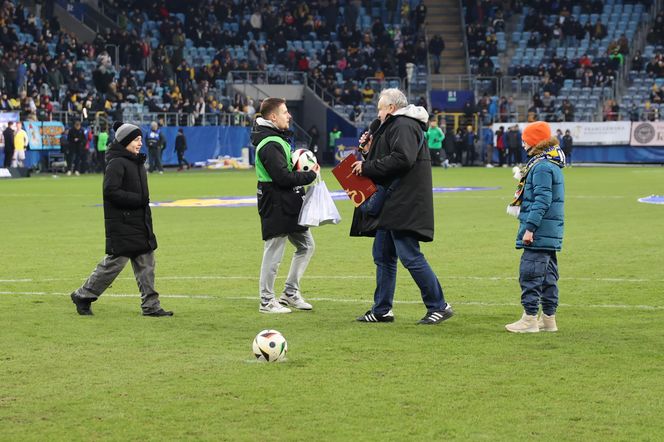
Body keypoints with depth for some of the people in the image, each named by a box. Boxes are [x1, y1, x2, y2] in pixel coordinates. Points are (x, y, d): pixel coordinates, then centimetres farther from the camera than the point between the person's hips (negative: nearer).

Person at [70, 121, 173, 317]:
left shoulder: (137, 162, 16)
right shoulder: (117, 163, -14)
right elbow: (110, 191, -21)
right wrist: (138, 200, -20)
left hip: (140, 223, 9)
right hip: (122, 225, -9)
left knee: (146, 263, 6)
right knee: (114, 262, -5)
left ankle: (151, 306, 9)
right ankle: (82, 296, 10)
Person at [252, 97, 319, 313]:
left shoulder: (279, 139, 16)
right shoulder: (270, 145, -19)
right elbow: (283, 177, -24)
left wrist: (300, 168, 2)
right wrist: (310, 175, -14)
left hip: (289, 206, 11)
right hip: (276, 207, -11)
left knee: (306, 245, 15)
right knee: (273, 253, -2)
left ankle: (290, 293, 22)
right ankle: (267, 301, 8)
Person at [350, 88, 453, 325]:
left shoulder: (404, 126, -11)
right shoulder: (394, 126, 22)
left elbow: (402, 159, -25)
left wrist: (367, 167, -18)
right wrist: (369, 152, 9)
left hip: (404, 205, -11)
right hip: (391, 206, 11)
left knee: (410, 257, -11)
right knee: (383, 256, 13)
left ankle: (439, 306, -6)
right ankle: (382, 310, 18)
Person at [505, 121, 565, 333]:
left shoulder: (542, 167, -16)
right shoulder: (552, 165, 16)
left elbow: (542, 201, -22)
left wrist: (530, 228, -22)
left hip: (539, 234, -11)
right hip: (551, 233, 11)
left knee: (530, 273, -6)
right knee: (547, 274, 13)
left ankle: (530, 319, -4)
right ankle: (548, 319, 18)